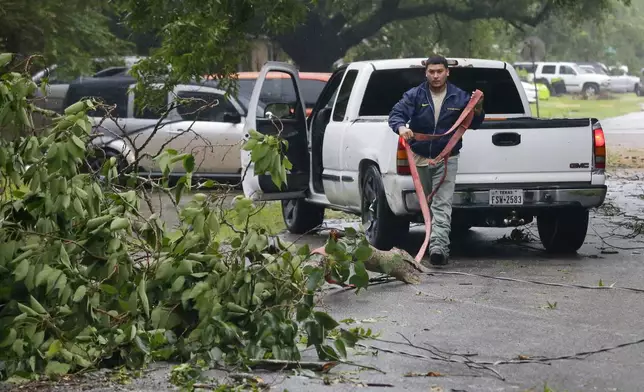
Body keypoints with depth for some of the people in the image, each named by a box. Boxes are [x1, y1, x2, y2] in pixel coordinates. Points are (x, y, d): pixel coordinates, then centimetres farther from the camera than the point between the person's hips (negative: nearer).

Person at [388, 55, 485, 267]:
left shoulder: (459, 97, 1)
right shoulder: (414, 95, -1)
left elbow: (473, 124, 9)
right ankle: (438, 248, 28)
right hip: (420, 157, 2)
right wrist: (401, 127, -33)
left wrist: (478, 112, -14)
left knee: (442, 205, -15)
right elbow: (396, 113, -11)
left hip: (446, 159, -2)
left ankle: (439, 247, -27)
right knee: (426, 204, 13)